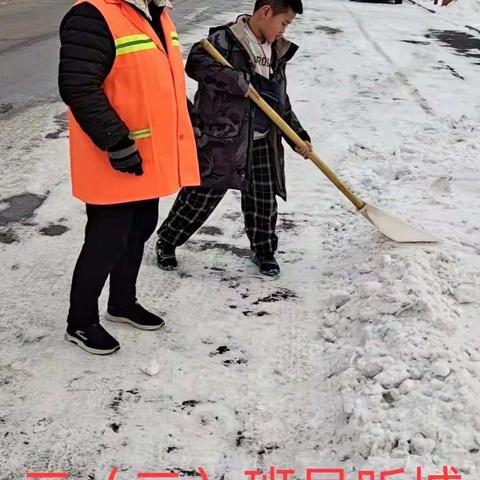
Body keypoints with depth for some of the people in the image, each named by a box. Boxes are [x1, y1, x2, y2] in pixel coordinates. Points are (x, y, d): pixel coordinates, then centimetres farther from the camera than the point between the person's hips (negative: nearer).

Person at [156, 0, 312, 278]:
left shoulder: (276, 51, 12)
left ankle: (264, 250, 34)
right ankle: (167, 242, 22)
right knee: (201, 197, 2)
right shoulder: (226, 40, -13)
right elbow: (196, 64, -30)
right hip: (221, 138, -6)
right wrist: (241, 81, -30)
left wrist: (298, 136, 12)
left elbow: (281, 101, 17)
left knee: (264, 200, 13)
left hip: (262, 143, 6)